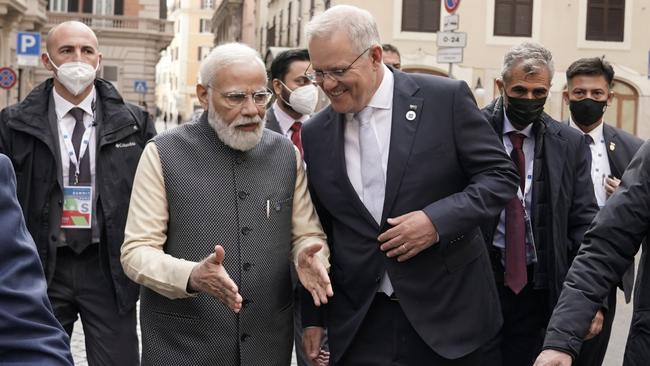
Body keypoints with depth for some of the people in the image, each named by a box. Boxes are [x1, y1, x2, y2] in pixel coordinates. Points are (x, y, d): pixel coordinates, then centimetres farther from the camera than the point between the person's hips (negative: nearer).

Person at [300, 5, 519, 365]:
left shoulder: (446, 98, -7)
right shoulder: (314, 134, 4)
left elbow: (501, 175, -5)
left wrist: (437, 221, -19)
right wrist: (313, 318, 9)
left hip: (445, 311, -2)